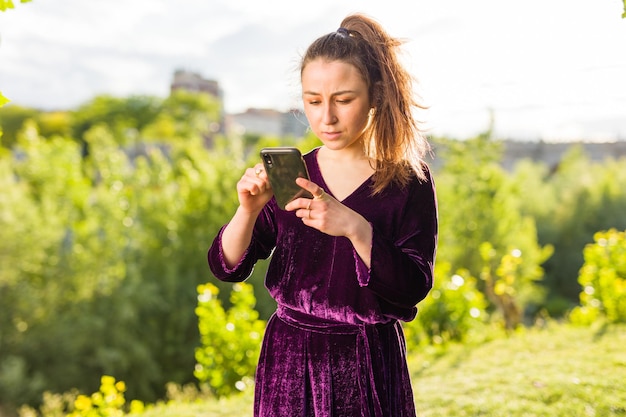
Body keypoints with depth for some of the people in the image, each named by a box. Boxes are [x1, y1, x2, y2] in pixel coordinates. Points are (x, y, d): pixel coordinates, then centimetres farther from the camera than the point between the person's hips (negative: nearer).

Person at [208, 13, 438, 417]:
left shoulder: (408, 182, -7)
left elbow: (414, 287, -15)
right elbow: (227, 267, -5)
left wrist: (354, 227, -28)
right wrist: (248, 210, -24)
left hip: (369, 367, -2)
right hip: (290, 360, 2)